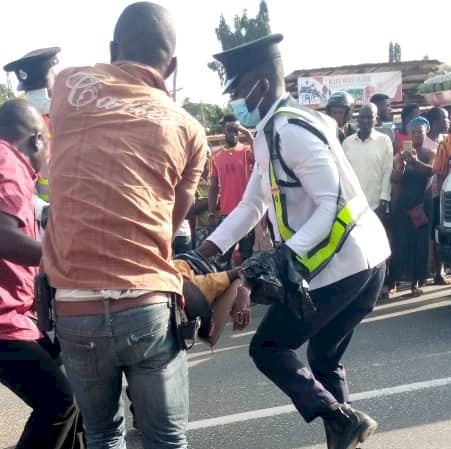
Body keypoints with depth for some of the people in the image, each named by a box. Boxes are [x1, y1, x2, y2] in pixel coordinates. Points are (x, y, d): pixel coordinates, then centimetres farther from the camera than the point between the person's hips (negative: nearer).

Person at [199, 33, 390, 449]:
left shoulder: (291, 130, -18)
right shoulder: (269, 134, 14)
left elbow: (332, 204, -22)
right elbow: (252, 204, 17)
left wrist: (286, 255, -28)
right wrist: (209, 249, 10)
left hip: (341, 263, -10)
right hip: (361, 259, 10)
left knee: (268, 348, 0)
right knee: (323, 359, 20)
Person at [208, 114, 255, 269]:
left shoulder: (247, 150, 1)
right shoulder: (216, 156, 8)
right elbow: (213, 187, 8)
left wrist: (249, 136, -24)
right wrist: (212, 214, 4)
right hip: (225, 213, 2)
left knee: (247, 254, 6)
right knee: (223, 257, 5)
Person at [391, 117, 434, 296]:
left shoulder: (430, 154, 2)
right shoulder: (401, 154, 4)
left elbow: (431, 170, -19)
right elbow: (395, 179, -7)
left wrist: (415, 161, -38)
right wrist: (401, 164, -27)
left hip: (424, 204, 0)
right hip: (403, 204, 0)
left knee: (421, 242, -1)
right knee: (401, 242, -7)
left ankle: (416, 281, 3)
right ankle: (395, 279, -6)